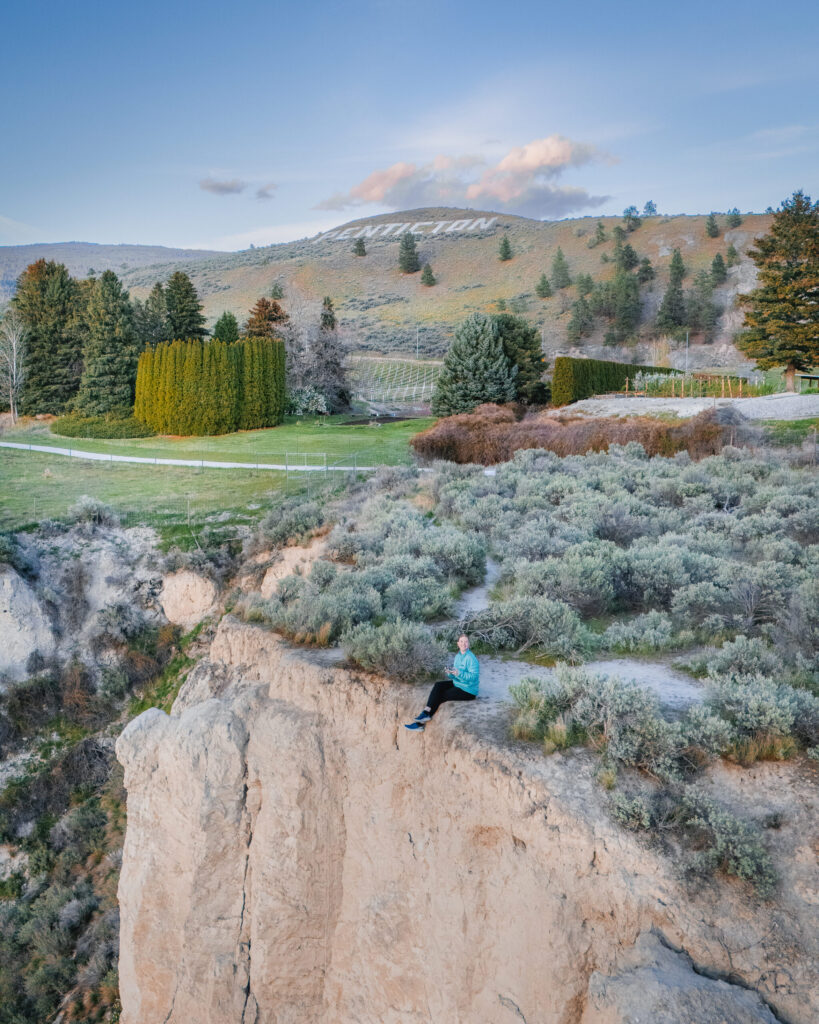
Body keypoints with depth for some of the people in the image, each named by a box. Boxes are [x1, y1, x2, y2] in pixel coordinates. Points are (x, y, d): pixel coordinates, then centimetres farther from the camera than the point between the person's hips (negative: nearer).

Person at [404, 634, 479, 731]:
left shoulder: (471, 658, -18)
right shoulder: (458, 656, 7)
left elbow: (474, 677, -25)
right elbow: (454, 676, 9)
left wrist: (459, 673, -35)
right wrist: (450, 673, -14)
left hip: (468, 690, -8)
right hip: (457, 683, 8)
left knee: (440, 696, -11)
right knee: (438, 685, -10)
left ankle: (421, 723, -4)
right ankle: (426, 712, -21)